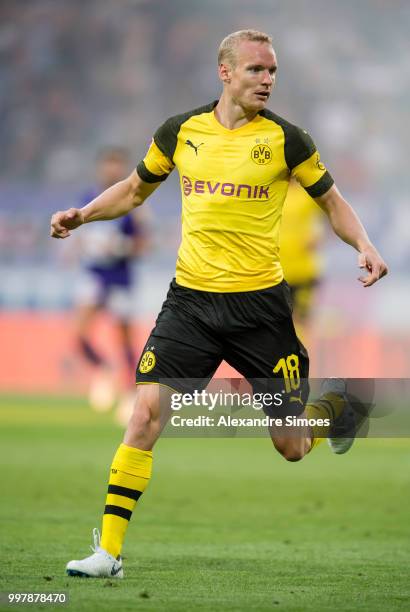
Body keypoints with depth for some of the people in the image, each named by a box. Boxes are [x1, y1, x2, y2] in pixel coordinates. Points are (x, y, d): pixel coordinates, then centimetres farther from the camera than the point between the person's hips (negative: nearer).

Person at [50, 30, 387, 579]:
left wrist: (364, 246, -8)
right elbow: (135, 189, 19)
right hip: (190, 301, 1)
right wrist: (81, 215, 4)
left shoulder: (284, 138, -3)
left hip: (259, 303, -1)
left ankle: (331, 406, 41)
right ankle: (109, 549, -8)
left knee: (290, 447, 4)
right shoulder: (181, 131, 3)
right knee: (147, 410, -14)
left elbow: (332, 201, 9)